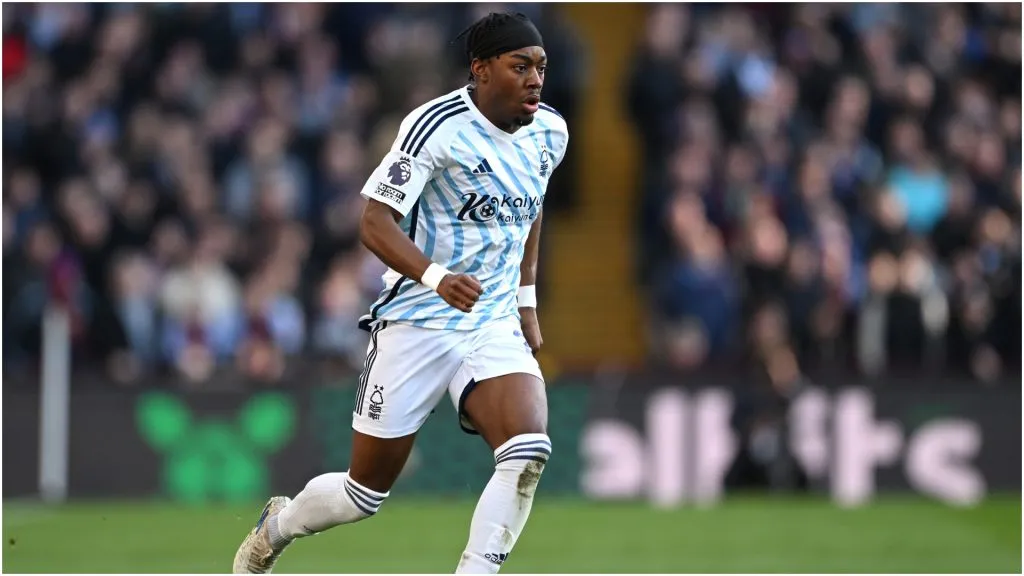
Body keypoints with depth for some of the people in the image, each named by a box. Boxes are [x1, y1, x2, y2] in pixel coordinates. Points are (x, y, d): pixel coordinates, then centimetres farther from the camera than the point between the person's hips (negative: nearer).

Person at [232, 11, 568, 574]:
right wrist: (437, 277, -37)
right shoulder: (438, 126, -17)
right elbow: (375, 221, -22)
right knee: (366, 493, 7)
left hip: (495, 327, 5)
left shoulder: (550, 132, 4)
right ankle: (277, 525, 39)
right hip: (416, 325, -5)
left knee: (528, 453, -24)